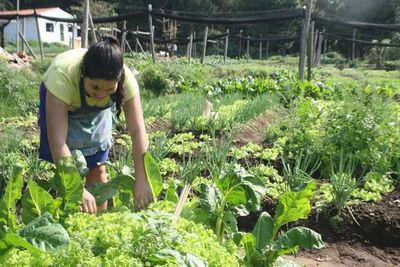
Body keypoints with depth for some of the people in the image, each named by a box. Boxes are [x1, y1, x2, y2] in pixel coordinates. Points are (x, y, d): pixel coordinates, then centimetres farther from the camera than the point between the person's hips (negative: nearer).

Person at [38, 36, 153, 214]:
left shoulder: (126, 79, -36)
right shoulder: (61, 76, -43)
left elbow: (138, 130, -34)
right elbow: (57, 142, -45)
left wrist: (141, 181, -41)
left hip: (97, 110, 2)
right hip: (58, 101, -2)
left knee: (97, 168, 1)